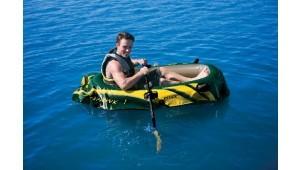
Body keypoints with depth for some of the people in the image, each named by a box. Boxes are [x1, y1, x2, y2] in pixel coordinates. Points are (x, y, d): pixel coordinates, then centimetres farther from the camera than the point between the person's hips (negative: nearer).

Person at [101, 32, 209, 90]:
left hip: (135, 81, 10)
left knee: (162, 70, 5)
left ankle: (192, 80, 2)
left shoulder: (122, 55, 2)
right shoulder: (114, 64, -29)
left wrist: (138, 61, 4)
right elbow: (123, 85, -43)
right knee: (162, 81, -9)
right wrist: (140, 73, -32)